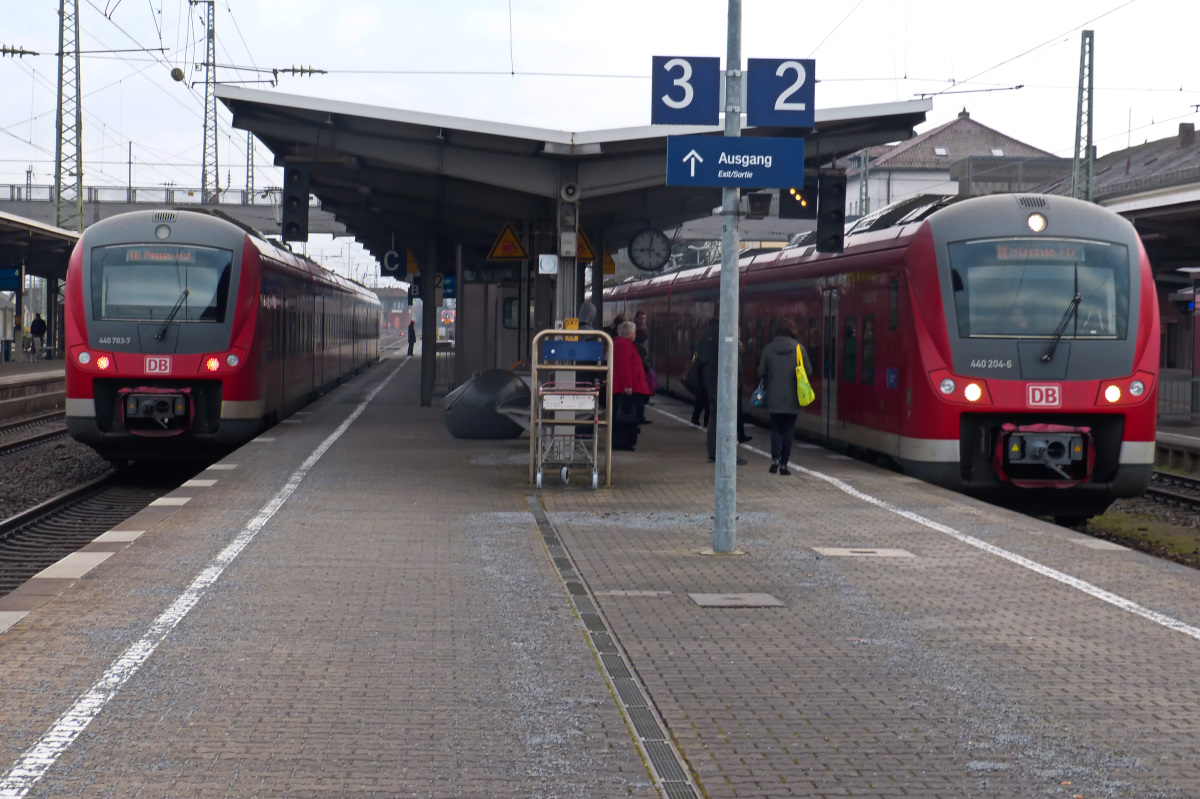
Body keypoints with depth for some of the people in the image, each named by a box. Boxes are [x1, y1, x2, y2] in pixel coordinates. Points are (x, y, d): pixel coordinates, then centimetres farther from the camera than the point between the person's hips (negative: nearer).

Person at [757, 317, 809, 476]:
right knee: (788, 430, 8)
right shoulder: (799, 349, -7)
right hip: (792, 398, 0)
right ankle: (784, 463, 6)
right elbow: (808, 371, -3)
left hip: (774, 397, 1)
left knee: (776, 429, 11)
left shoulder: (768, 349, -5)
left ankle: (775, 458, -7)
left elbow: (761, 372, -1)